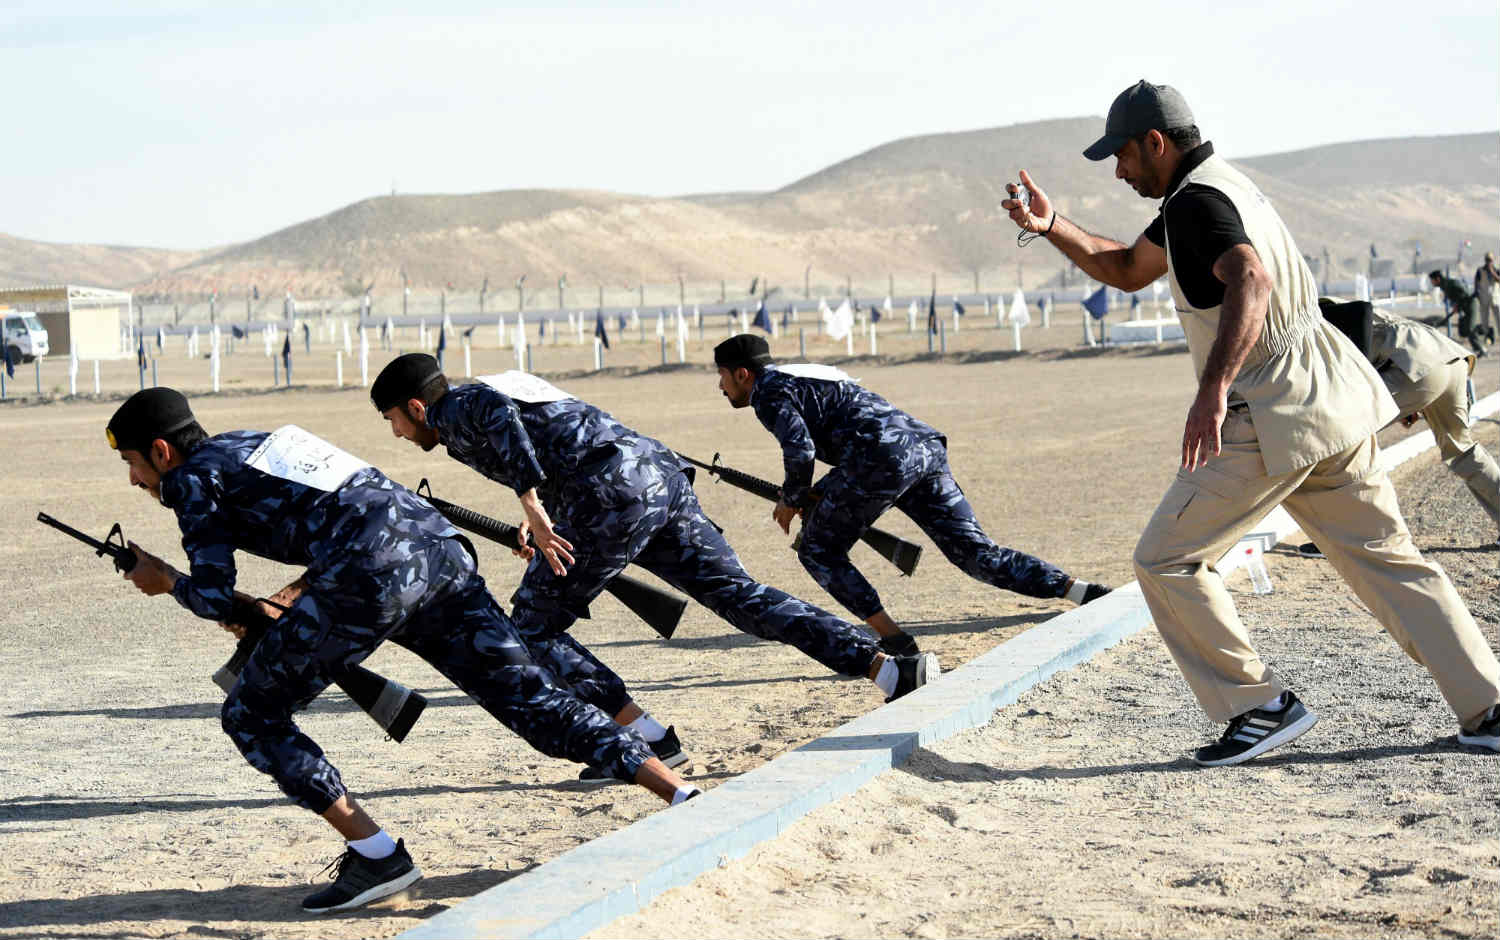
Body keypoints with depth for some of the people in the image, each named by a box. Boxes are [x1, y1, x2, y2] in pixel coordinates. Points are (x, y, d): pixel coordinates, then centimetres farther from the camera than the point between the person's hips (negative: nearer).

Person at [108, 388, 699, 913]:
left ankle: (376, 856, 0)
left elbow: (215, 600, 5)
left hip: (375, 575, -8)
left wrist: (163, 580, 25)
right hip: (442, 548, 8)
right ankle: (683, 799, -5)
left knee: (251, 715, 7)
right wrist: (279, 603, 30)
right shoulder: (261, 444, 33)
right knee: (528, 698, 6)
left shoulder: (190, 477, 10)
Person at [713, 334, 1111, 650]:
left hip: (885, 456, -9)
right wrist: (816, 497, 23)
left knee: (819, 552, 7)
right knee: (975, 553, 6)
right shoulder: (805, 376, 34)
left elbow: (799, 449, -10)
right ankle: (1085, 593, -7)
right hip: (927, 446, 9)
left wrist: (792, 500, 7)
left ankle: (894, 642, -4)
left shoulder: (766, 389, 5)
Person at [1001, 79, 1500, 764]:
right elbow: (1128, 270, 29)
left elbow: (1250, 279, -34)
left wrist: (1213, 389, -46)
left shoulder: (1196, 201, -14)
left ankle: (1261, 706, 1)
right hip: (1332, 401, 10)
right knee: (1384, 558, 13)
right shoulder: (1213, 187, 18)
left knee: (1165, 561, 0)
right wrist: (1051, 227, 15)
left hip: (1272, 417, -10)